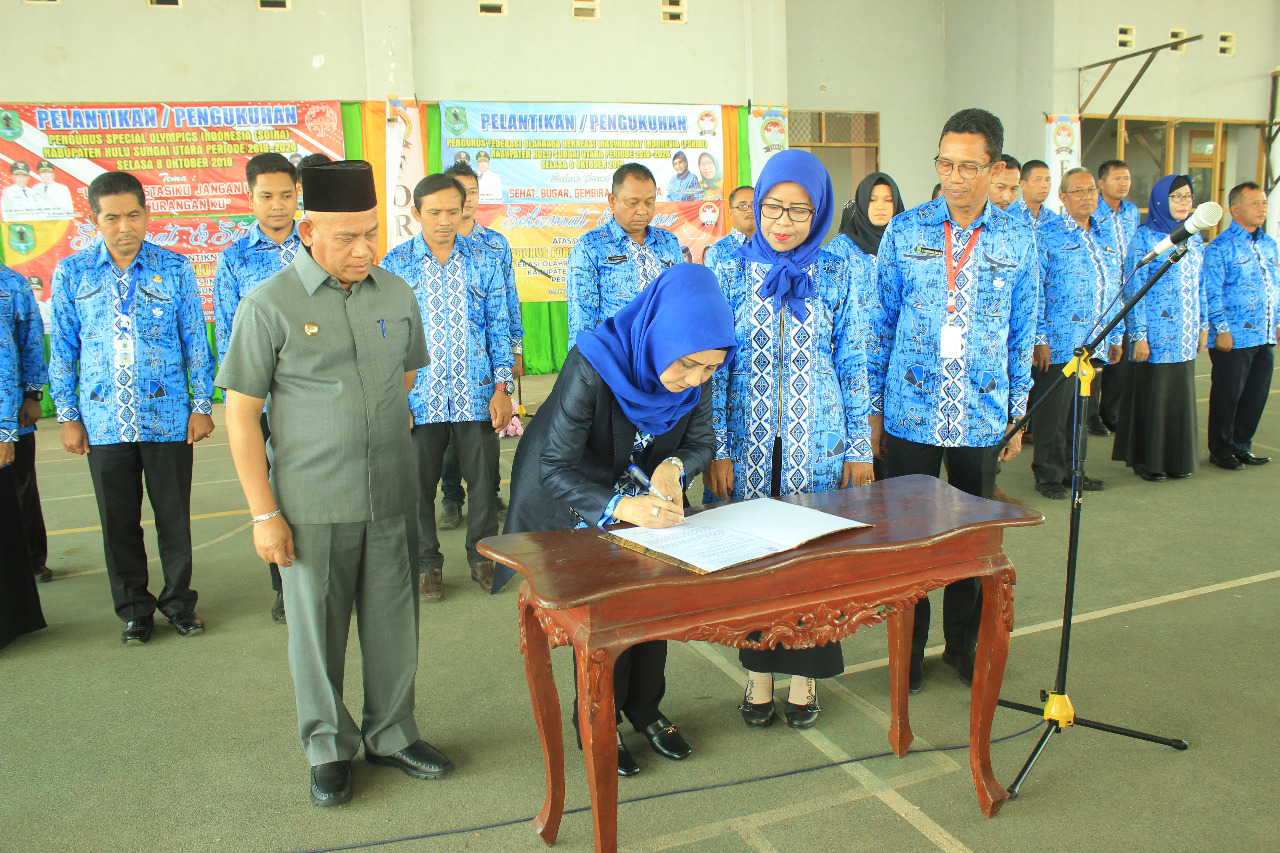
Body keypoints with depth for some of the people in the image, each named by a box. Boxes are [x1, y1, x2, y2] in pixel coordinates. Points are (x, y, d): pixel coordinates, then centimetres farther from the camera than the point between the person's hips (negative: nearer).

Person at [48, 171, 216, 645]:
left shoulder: (174, 268, 1)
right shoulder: (71, 273, 3)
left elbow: (195, 341, 4)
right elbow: (62, 349, 7)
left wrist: (202, 406, 1)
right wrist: (67, 417, 4)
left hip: (168, 419, -1)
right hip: (104, 422, 1)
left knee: (174, 517, 7)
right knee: (118, 522, 9)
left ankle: (178, 602, 24)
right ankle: (134, 609, 25)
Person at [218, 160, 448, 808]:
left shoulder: (397, 295, 4)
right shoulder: (269, 305, -7)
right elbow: (241, 415, -6)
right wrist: (264, 513, -8)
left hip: (393, 499, 3)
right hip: (311, 506, -3)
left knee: (393, 623, 13)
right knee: (317, 630, 10)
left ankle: (391, 734, 33)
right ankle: (328, 748, 30)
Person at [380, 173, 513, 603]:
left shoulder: (484, 261, 4)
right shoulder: (394, 265, 0)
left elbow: (499, 327, 5)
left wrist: (502, 389, -1)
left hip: (476, 396, 1)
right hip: (419, 397, -1)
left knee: (485, 480, 7)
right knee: (419, 485, 8)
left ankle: (482, 556, 27)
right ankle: (428, 563, 26)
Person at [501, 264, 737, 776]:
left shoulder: (693, 377, -20)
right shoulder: (591, 367, -36)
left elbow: (702, 442, -6)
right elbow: (555, 469, -34)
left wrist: (674, 467, -30)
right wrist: (619, 505, -51)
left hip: (645, 498, 5)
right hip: (577, 505, -5)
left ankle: (645, 709, 26)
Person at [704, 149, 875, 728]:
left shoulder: (835, 278, 1)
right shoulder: (731, 276, 0)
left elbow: (851, 366, 4)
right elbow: (715, 368, 0)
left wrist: (859, 448, 2)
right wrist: (717, 450, -6)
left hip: (817, 447, 0)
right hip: (750, 447, 0)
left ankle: (805, 672, 24)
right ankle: (759, 671, 25)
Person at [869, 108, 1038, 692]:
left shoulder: (1018, 240, 2)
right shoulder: (904, 231, 0)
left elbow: (1022, 335, 8)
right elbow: (881, 322, 2)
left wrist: (1017, 415, 6)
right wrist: (873, 408, -1)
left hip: (983, 420, 1)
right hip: (911, 414, -1)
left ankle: (963, 643, 32)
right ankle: (909, 646, 24)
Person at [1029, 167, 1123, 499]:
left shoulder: (1106, 234, 15)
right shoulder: (1047, 234, -2)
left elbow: (1114, 288, 19)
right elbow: (1034, 290, -7)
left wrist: (1116, 335, 15)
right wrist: (1039, 338, -14)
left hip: (1095, 344, 6)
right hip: (1058, 344, -5)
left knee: (1082, 411, 12)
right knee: (1053, 412, 0)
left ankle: (1073, 470, 24)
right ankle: (1048, 475, 12)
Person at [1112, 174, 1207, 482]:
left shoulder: (1194, 238, 11)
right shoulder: (1145, 237, -9)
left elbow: (1199, 286, 17)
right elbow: (1134, 289, -11)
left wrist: (1204, 324, 14)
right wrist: (1139, 336, -15)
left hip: (1185, 335, 6)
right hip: (1156, 334, -6)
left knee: (1181, 394, 11)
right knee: (1151, 395, 1)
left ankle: (1176, 458, 23)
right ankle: (1145, 459, 15)